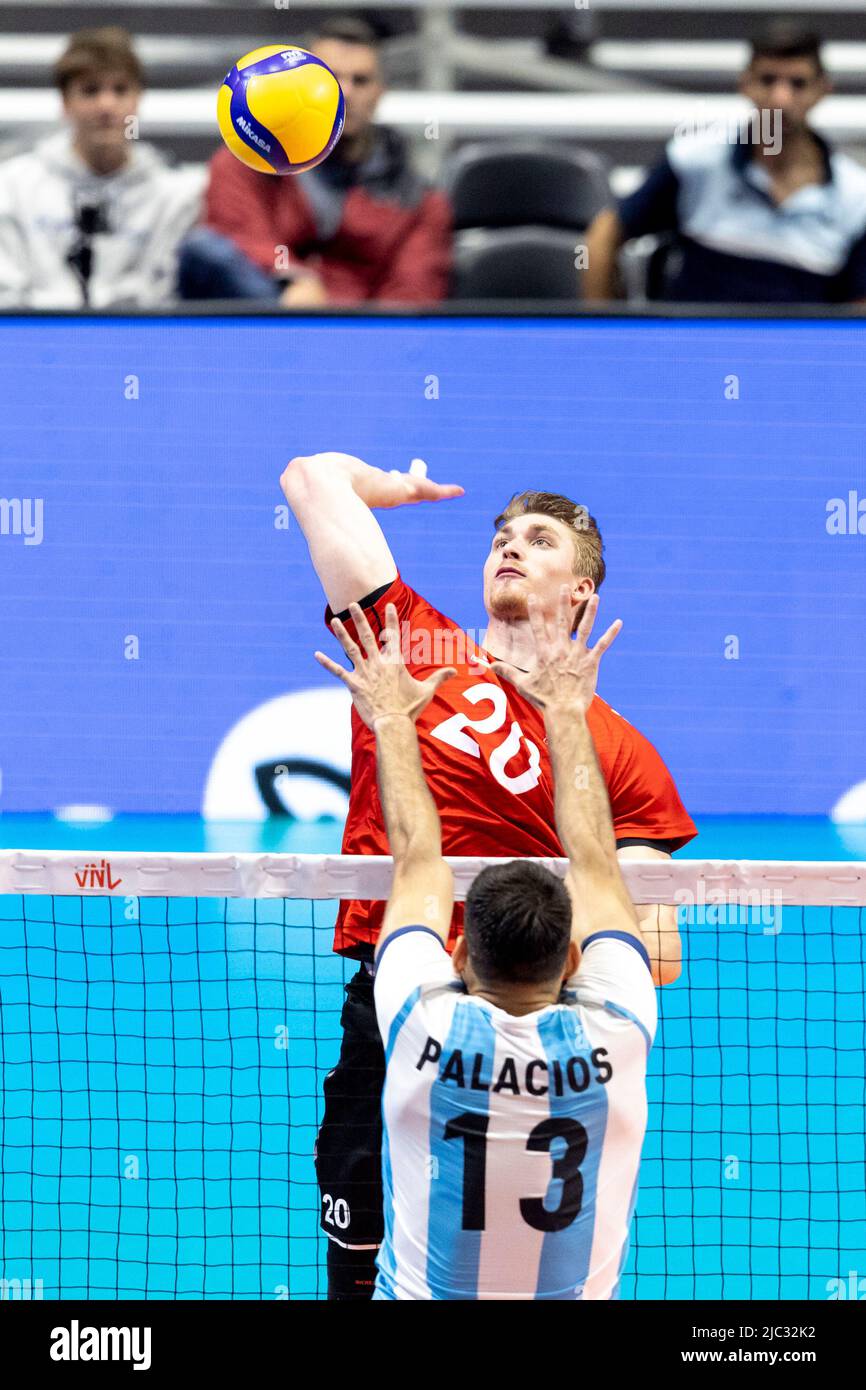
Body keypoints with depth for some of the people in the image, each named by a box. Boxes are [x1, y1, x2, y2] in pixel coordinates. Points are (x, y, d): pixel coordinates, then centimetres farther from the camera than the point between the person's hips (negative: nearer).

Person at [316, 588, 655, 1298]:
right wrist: (568, 713, 17)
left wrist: (393, 720, 18)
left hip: (419, 1298, -1)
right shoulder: (614, 1033, -10)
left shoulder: (425, 1026, -12)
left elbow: (416, 860, 4)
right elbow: (596, 861, 5)